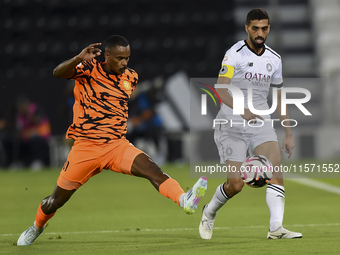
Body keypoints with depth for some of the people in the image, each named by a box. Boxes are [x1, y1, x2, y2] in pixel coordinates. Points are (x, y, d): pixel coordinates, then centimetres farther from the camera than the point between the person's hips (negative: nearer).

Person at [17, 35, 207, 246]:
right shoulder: (89, 70, -9)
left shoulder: (131, 77, 6)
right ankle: (37, 227, 36)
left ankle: (185, 201, -46)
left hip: (117, 145, 3)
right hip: (86, 146, -2)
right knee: (57, 200, 7)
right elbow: (58, 73, -28)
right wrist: (79, 59, -46)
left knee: (151, 169, -26)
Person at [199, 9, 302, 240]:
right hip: (232, 126, -4)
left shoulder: (274, 60, 9)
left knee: (276, 167, -19)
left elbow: (279, 98, 19)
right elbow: (221, 89, -21)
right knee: (236, 183, -10)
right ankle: (209, 212, 21)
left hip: (261, 124, 4)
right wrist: (243, 111, -38)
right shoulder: (235, 54, -9)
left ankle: (276, 228, -25)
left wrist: (289, 134, 15)